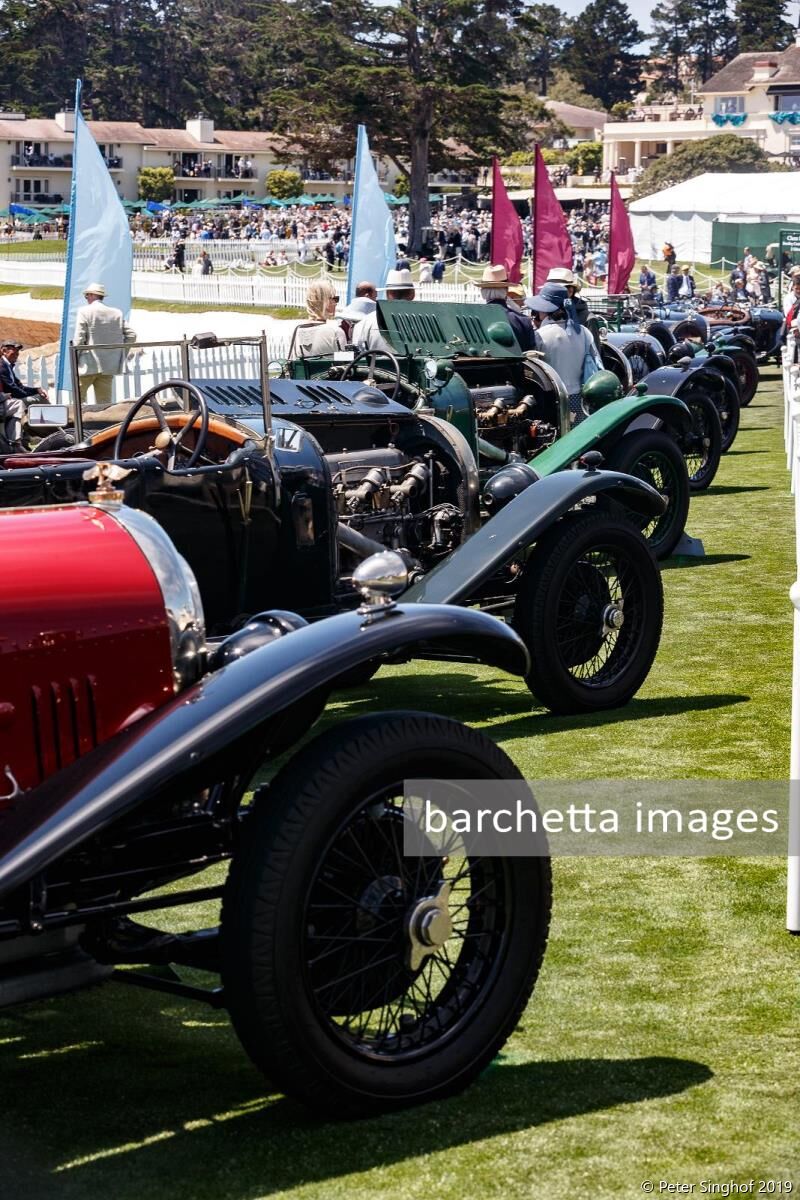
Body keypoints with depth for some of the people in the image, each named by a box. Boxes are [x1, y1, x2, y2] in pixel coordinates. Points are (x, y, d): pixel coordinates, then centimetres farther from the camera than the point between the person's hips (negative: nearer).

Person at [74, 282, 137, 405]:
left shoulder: (84, 311, -5)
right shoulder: (117, 313, 9)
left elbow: (79, 339, -10)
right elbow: (131, 335, 7)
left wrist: (75, 361, -1)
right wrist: (121, 355, 14)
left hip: (89, 365, -5)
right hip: (109, 366, 5)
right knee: (104, 402, 7)